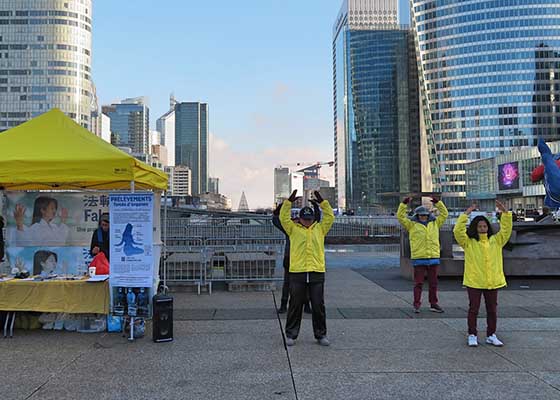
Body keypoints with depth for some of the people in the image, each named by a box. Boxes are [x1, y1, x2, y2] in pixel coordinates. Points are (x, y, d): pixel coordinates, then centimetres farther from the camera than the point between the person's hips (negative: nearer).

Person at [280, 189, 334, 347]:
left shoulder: (320, 229, 14)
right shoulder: (293, 229, 9)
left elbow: (330, 217, 8)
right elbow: (283, 218, 0)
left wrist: (322, 202, 1)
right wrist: (289, 201, -5)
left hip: (317, 272, 1)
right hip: (297, 272, -1)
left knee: (318, 306, 7)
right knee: (295, 305, 6)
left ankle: (321, 335, 20)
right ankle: (291, 334, 18)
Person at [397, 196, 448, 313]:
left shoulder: (435, 224, 14)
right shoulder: (412, 225, 5)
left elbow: (444, 214, 17)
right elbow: (400, 216, -1)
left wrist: (437, 202, 9)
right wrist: (404, 203, -7)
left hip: (434, 258, 3)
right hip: (419, 259, -3)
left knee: (433, 283, 10)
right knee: (418, 283, 0)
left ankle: (434, 304, 19)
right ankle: (417, 305, 6)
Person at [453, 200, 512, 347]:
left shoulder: (495, 240, 8)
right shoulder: (468, 242, -2)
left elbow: (506, 230, 2)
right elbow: (458, 231, -16)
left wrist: (505, 212, -9)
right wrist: (466, 214, -20)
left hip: (492, 281, 3)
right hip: (474, 281, -3)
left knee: (492, 309, 10)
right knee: (473, 309, 3)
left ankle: (491, 335, 22)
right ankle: (472, 335, 13)